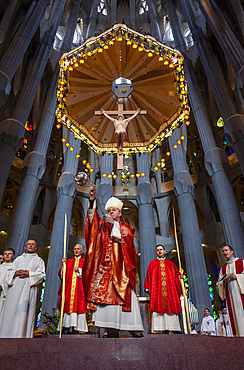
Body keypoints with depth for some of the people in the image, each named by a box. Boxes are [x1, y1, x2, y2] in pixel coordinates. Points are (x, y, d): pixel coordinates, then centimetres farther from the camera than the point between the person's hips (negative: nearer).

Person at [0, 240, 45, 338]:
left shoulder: (39, 260, 15)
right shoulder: (18, 259, 22)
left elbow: (41, 274, 3)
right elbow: (9, 272, 16)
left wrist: (29, 274, -11)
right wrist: (15, 272, -6)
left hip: (29, 288, -3)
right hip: (15, 287, 3)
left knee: (24, 312, -9)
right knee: (11, 310, -3)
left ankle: (20, 335, -7)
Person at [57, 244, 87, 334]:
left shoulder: (85, 261, 10)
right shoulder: (68, 261, 18)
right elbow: (61, 274, 11)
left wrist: (79, 270, -14)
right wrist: (63, 264, -6)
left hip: (79, 288, -2)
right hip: (68, 287, 2)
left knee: (78, 305, -7)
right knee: (68, 305, -4)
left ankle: (75, 327, -2)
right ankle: (66, 326, 0)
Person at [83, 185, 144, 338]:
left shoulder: (126, 228, 15)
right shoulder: (103, 226, 18)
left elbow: (124, 237, -6)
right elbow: (92, 216, 3)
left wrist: (114, 223, -8)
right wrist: (92, 198, -9)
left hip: (120, 268, -2)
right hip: (105, 267, 2)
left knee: (124, 296, -8)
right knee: (107, 295, -4)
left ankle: (134, 327, -4)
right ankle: (112, 329, 1)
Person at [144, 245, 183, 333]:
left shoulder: (170, 264, 18)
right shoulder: (152, 263, 15)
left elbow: (176, 276, 14)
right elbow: (149, 276, 8)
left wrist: (178, 289, 3)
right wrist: (148, 288, -2)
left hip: (170, 289, 1)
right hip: (157, 290, -1)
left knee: (171, 307, -6)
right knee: (158, 308, -9)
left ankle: (174, 328, -3)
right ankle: (163, 329, -8)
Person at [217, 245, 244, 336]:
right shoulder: (223, 268, 20)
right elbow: (219, 283, 14)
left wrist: (236, 276, -14)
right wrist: (224, 281, -6)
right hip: (230, 295, 3)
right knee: (234, 314, -2)